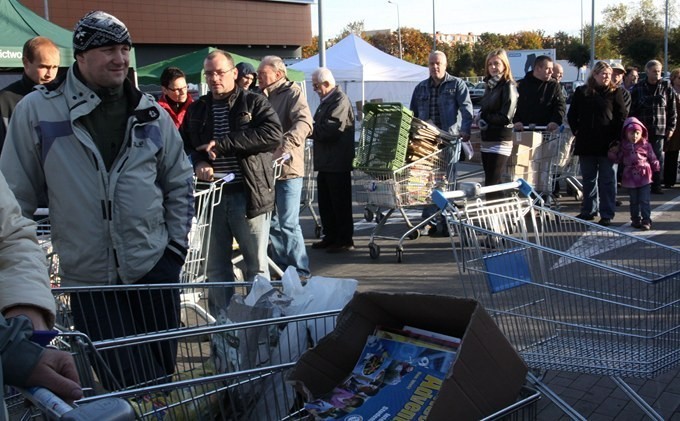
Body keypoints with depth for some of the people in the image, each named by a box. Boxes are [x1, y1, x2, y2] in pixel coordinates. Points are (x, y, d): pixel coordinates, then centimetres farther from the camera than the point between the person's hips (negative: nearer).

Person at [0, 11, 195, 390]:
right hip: (89, 279, -2)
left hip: (155, 270, 3)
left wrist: (176, 245, 6)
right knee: (131, 386, 1)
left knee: (163, 377, 12)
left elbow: (180, 182, 12)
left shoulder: (151, 113, 4)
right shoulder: (37, 111, -4)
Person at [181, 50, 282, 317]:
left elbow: (273, 135, -15)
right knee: (216, 267, 11)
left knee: (257, 264, 4)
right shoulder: (196, 110, 14)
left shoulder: (254, 103, 1)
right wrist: (197, 163, -9)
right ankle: (221, 322, 23)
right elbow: (183, 146, 15)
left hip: (249, 195, -4)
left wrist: (223, 143, -16)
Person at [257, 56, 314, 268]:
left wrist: (283, 146, -35)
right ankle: (282, 267, 24)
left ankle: (300, 272, 2)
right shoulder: (262, 97, 17)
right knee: (272, 223, 13)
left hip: (287, 168, -8)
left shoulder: (293, 92, -6)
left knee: (288, 224, -7)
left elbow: (304, 123, -23)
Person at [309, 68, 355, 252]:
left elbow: (330, 129, -23)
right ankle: (330, 237, 22)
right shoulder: (326, 101, 17)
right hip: (325, 160, 10)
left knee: (340, 202, -2)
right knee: (325, 201, 13)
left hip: (338, 162, -10)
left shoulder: (340, 100, -14)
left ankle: (345, 240, 5)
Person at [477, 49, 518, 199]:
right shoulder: (491, 85, 16)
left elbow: (506, 117, -16)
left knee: (492, 185, -11)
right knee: (490, 184, 11)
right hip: (487, 141, 8)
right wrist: (481, 120, -4)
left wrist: (484, 116, -6)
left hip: (500, 141, -8)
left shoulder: (508, 86, -8)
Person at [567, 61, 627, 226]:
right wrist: (577, 131, 3)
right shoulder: (582, 92, 9)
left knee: (607, 180, 0)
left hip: (607, 144, -3)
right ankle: (588, 211, 21)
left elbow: (621, 117, 1)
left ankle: (607, 214, 4)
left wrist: (615, 138, -8)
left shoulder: (615, 93, 3)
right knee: (588, 179, 11)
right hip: (586, 143, 3)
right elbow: (571, 115, 14)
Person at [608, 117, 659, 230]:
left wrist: (656, 165, -7)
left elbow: (652, 158, 4)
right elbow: (619, 159, 9)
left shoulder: (645, 145, -1)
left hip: (644, 177, -2)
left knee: (644, 200, -3)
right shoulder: (623, 146, 3)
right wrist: (613, 153, -6)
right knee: (634, 201, 12)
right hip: (630, 178, 2)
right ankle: (635, 220, 21)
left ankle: (646, 220, 2)